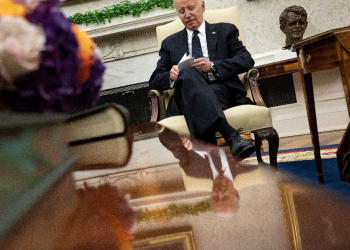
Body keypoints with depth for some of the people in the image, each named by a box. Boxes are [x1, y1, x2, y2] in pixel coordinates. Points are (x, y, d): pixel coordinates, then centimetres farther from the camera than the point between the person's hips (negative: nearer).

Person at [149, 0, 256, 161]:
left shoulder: (225, 31, 23)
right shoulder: (170, 43, 27)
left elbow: (247, 60, 7)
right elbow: (154, 81, 19)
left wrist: (212, 67, -8)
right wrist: (171, 76, -5)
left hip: (222, 91, -1)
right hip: (185, 98, 1)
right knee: (187, 72, -34)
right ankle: (231, 136, -50)